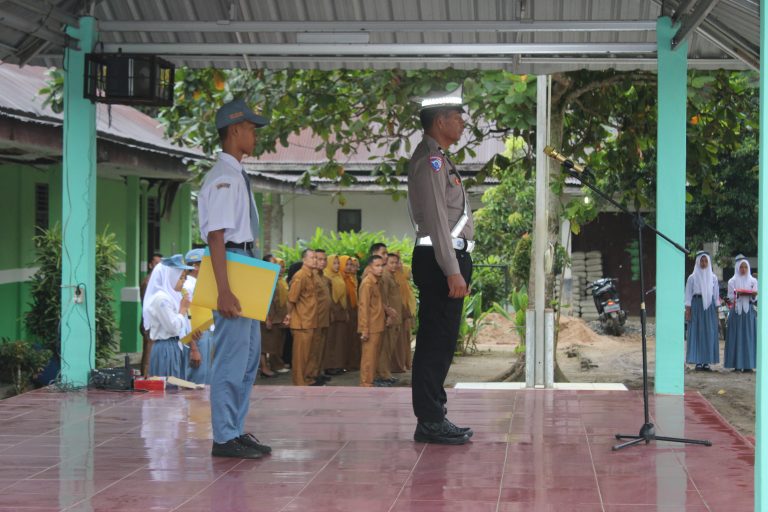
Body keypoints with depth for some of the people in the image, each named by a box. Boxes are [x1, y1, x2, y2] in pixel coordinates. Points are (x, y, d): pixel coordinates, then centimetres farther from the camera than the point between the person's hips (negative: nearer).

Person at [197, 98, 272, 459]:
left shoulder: (236, 175, 16)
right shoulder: (223, 178, -15)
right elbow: (216, 236, -21)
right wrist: (223, 291, -25)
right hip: (231, 266, -11)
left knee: (249, 354, 15)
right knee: (232, 355, -7)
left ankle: (236, 430, 23)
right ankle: (225, 438, -1)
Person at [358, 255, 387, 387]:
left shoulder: (376, 282, 14)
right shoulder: (367, 283, -14)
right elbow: (364, 307, -18)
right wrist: (364, 329, -21)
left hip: (378, 326, 9)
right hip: (371, 328, -9)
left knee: (375, 356, 12)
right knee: (369, 357, -6)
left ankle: (370, 383, 17)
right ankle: (366, 385, -4)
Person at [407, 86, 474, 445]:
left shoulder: (438, 159, 21)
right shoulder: (430, 160, -12)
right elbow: (436, 220, -19)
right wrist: (453, 271, -22)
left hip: (449, 259, 11)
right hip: (440, 261, -11)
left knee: (439, 342, 12)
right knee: (436, 341, -9)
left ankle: (433, 418, 16)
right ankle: (430, 422, -6)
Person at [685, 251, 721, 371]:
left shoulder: (713, 278, 11)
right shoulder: (692, 277, 3)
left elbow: (716, 295, 14)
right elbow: (688, 295, 1)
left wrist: (716, 309, 7)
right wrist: (688, 310, -6)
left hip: (709, 307, 3)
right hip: (697, 306, -3)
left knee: (710, 334, -1)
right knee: (697, 333, -5)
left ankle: (706, 362, 3)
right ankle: (698, 362, -3)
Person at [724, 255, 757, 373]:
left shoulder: (753, 281, 11)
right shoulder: (732, 281, 7)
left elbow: (754, 298, 8)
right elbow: (730, 297, 3)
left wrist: (752, 295, -14)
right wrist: (738, 295, -16)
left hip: (749, 311, 1)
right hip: (736, 311, -1)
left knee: (748, 336, -3)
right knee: (736, 336, -4)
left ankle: (748, 364, -3)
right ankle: (737, 364, -2)